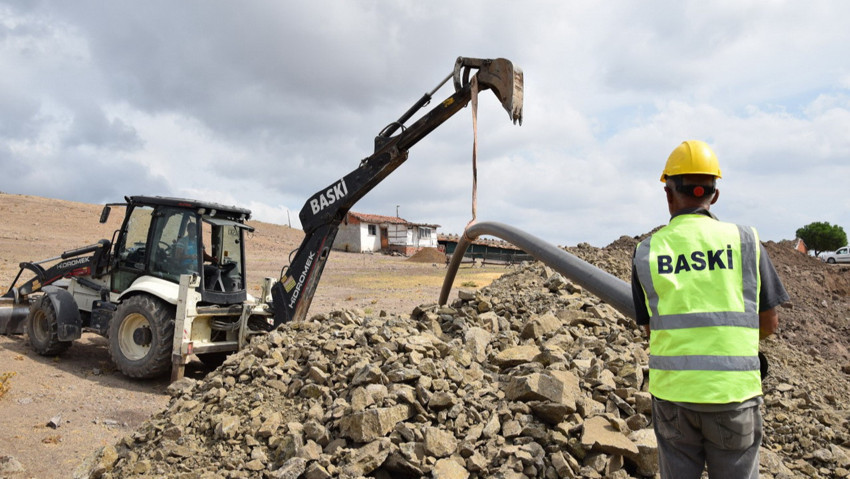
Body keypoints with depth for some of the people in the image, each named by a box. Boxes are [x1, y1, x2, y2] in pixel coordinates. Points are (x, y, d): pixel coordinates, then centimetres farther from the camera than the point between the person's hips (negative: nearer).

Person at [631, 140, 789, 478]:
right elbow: (769, 323, 4)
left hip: (671, 391, 1)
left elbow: (651, 328, 6)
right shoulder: (745, 241, -4)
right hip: (733, 395, -1)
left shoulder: (646, 252, -1)